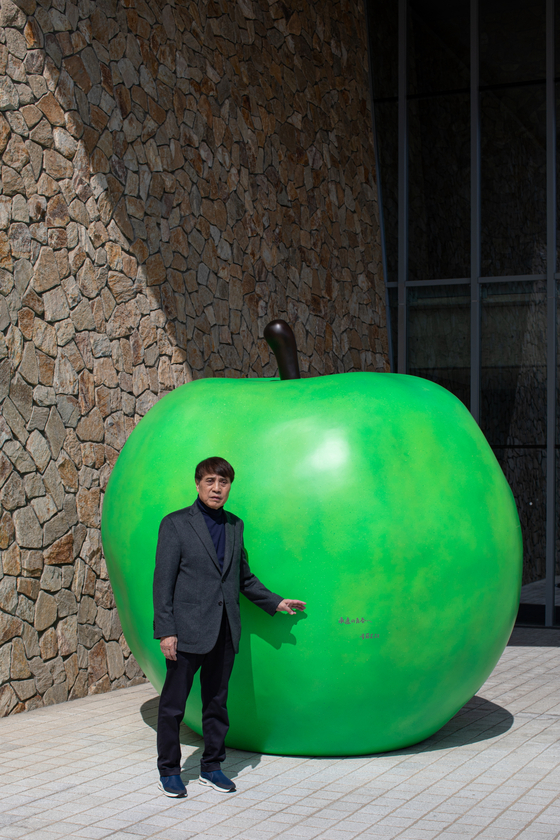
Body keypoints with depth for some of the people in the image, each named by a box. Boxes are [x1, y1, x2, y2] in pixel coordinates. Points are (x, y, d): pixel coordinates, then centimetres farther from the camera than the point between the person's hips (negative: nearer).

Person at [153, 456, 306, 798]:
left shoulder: (235, 526, 12)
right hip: (188, 630, -5)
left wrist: (275, 602, 17)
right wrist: (165, 631, -12)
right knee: (173, 704, 2)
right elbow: (163, 581, -6)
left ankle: (212, 766, 24)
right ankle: (169, 770, 15)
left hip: (225, 631, 5)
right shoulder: (176, 524, -4)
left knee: (217, 703, 12)